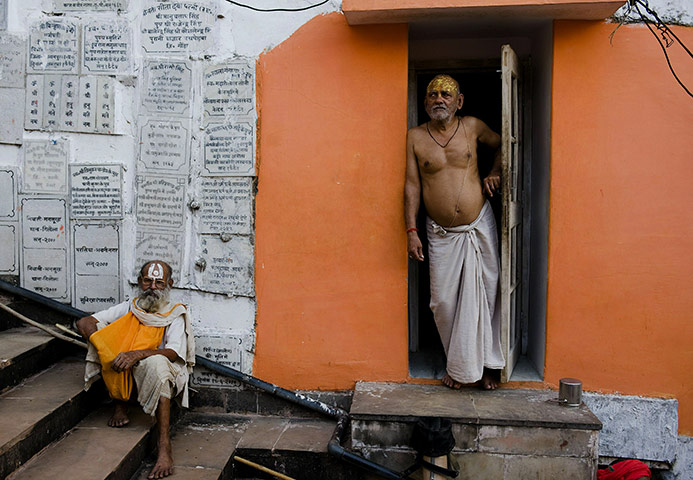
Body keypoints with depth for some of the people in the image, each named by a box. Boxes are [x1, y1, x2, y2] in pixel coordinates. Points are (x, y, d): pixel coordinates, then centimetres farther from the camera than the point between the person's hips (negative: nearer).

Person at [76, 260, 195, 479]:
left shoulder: (175, 314, 4)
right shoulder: (129, 308, 13)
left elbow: (173, 353, -14)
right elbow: (84, 322, 2)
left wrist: (138, 354, -30)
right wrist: (104, 353, -18)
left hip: (163, 374, -3)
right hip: (124, 375, 3)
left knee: (156, 362, -38)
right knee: (100, 331, -15)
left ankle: (164, 445, -41)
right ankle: (120, 405, -7)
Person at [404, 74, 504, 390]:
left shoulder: (472, 127, 2)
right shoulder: (415, 137, 0)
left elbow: (501, 144, 22)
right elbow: (412, 185, 0)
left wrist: (494, 173, 5)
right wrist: (411, 231, -5)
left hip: (479, 226, 0)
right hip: (441, 234, 0)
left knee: (484, 296, 5)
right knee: (444, 300, 1)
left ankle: (487, 363, 22)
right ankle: (459, 364, 19)